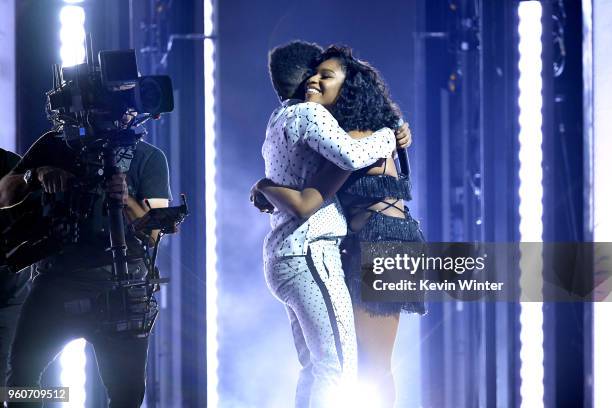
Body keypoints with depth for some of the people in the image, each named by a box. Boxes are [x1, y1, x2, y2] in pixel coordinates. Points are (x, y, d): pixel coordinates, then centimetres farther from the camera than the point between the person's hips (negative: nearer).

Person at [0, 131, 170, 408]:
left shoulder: (148, 158, 6)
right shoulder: (55, 145, 10)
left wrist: (126, 200, -22)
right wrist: (37, 174, -15)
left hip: (120, 283, 0)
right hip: (58, 278, 0)